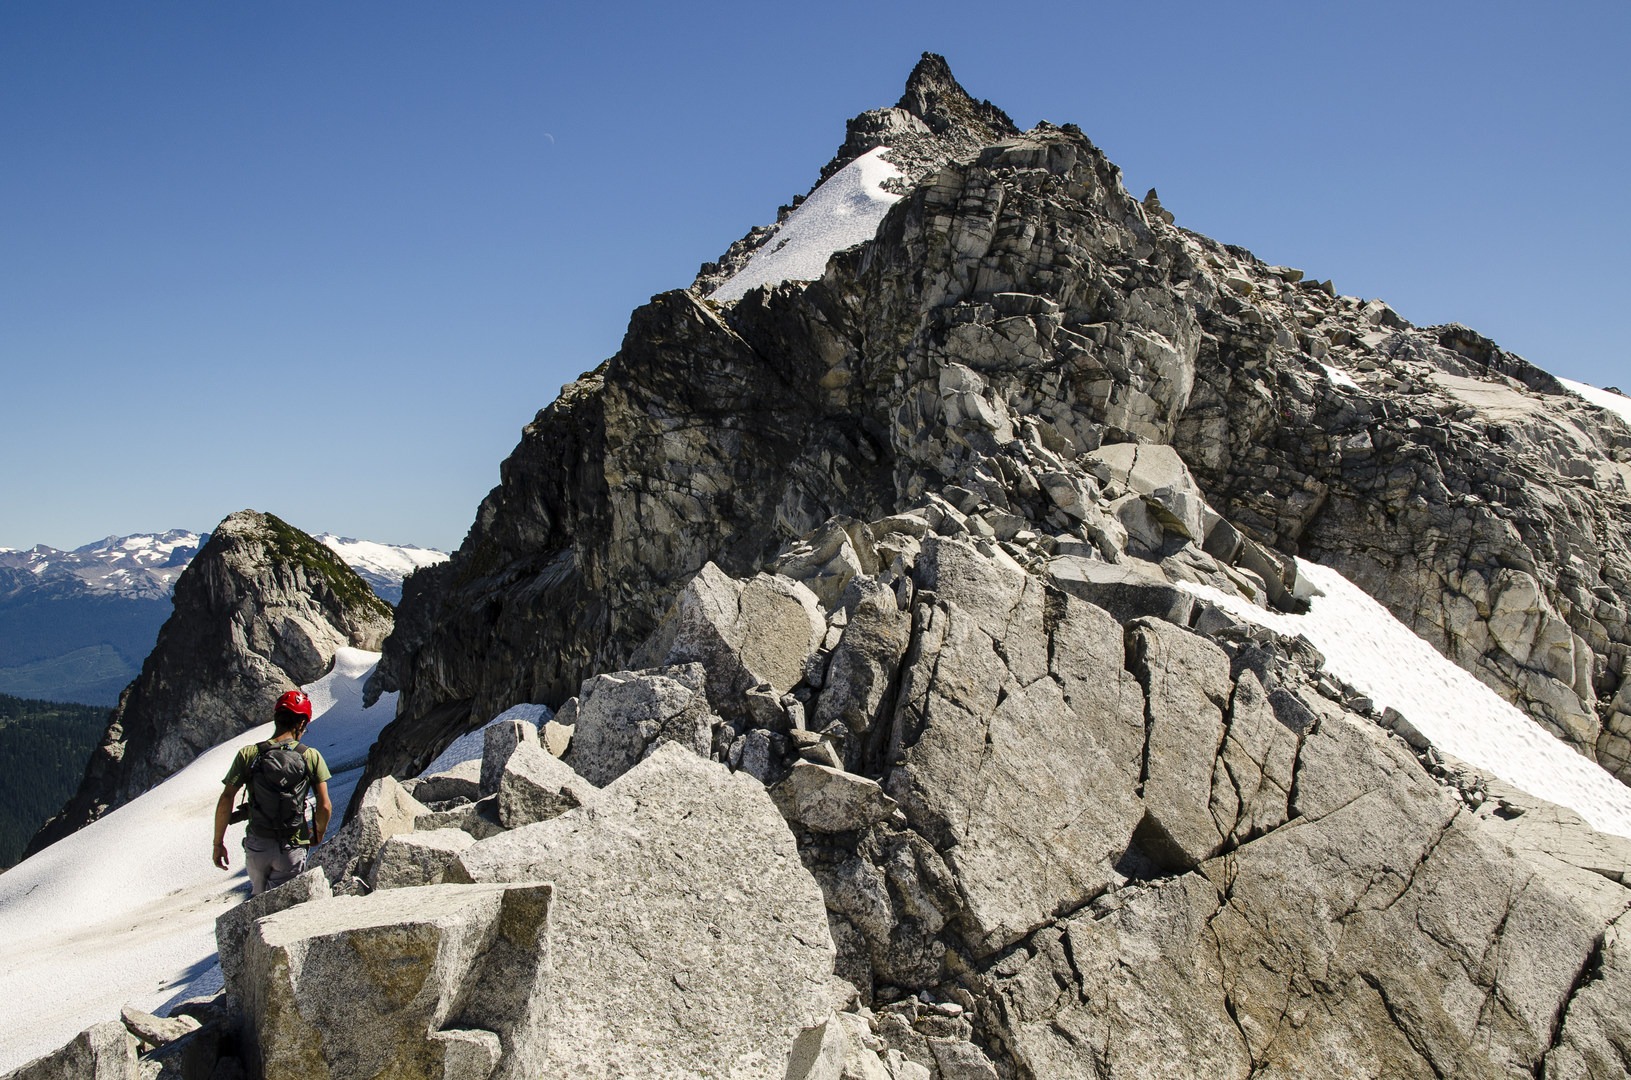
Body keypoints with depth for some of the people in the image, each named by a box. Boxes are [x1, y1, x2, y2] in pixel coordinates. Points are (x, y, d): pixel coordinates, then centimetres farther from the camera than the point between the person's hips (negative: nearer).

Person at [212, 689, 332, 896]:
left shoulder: (248, 754, -3)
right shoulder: (311, 756, -5)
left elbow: (225, 800, -7)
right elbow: (324, 807, -6)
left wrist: (218, 843, 4)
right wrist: (318, 836, 13)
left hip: (256, 845, 2)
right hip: (292, 849, -2)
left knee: (259, 900, 26)